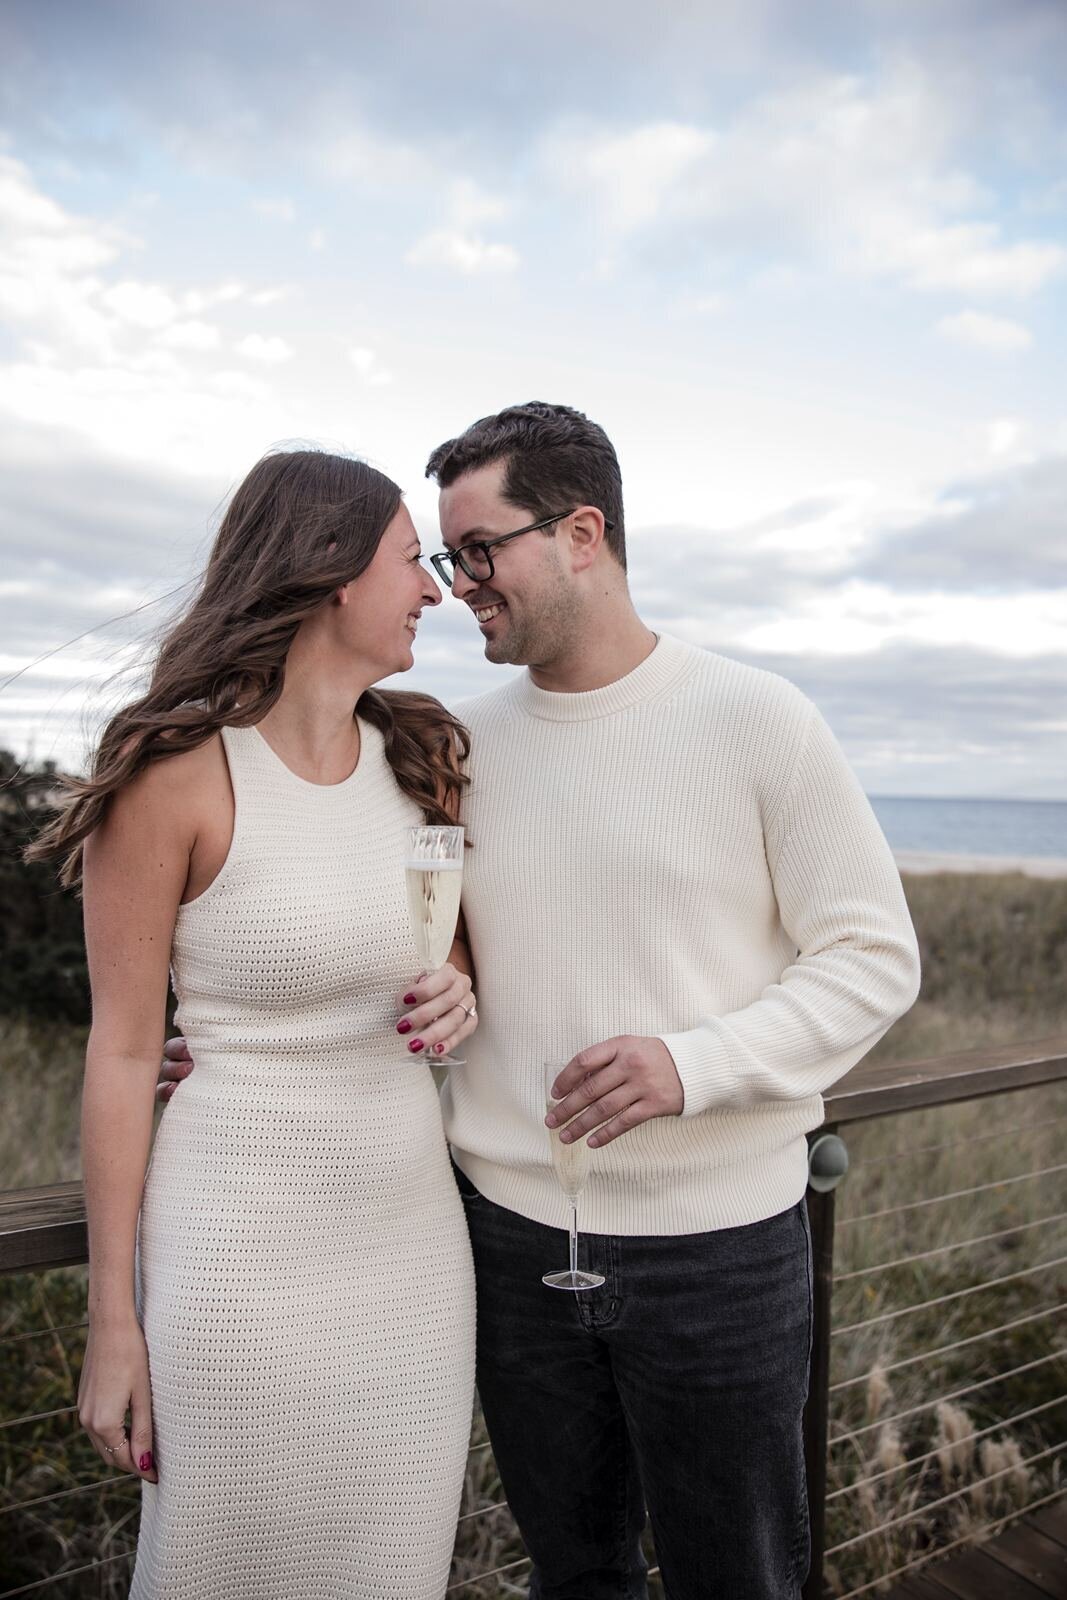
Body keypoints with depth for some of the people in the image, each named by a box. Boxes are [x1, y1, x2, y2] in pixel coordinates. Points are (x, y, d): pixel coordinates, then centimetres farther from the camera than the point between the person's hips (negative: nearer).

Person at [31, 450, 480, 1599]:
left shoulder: (418, 757, 3)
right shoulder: (176, 773, -14)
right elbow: (122, 1054, -10)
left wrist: (460, 997, -6)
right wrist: (114, 1320, -6)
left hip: (415, 1232, 6)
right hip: (247, 1248, -5)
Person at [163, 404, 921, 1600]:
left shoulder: (758, 723, -10)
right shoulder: (461, 741, 2)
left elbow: (872, 956, -7)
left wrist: (694, 1064, -22)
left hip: (718, 1238, -3)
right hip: (511, 1230, 3)